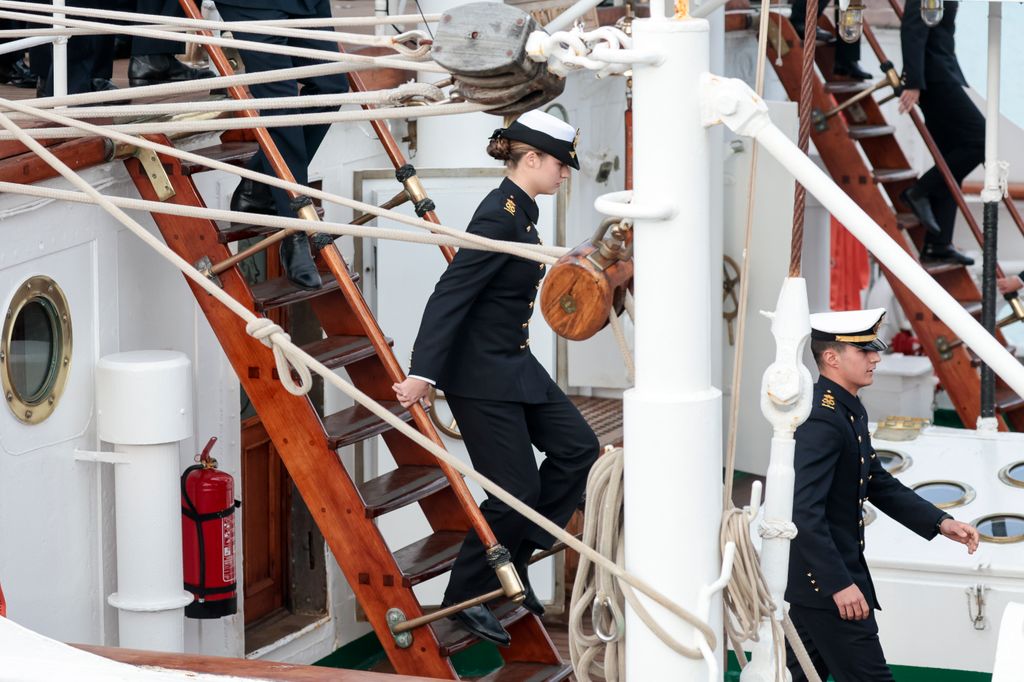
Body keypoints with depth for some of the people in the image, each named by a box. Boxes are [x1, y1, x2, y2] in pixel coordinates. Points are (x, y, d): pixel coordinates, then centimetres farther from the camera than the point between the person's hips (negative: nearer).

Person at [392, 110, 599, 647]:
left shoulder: (519, 211, 8)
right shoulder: (501, 215, -21)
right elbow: (449, 294, -25)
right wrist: (422, 373, -28)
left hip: (514, 365, 10)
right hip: (481, 375, -10)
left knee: (577, 446, 9)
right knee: (517, 489, -4)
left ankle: (513, 559, 17)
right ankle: (463, 596, 11)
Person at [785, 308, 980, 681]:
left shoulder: (848, 410, 11)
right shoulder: (821, 420, -22)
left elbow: (877, 483, 18)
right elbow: (803, 512, -27)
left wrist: (940, 523, 8)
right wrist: (839, 585, -28)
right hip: (824, 580, -10)